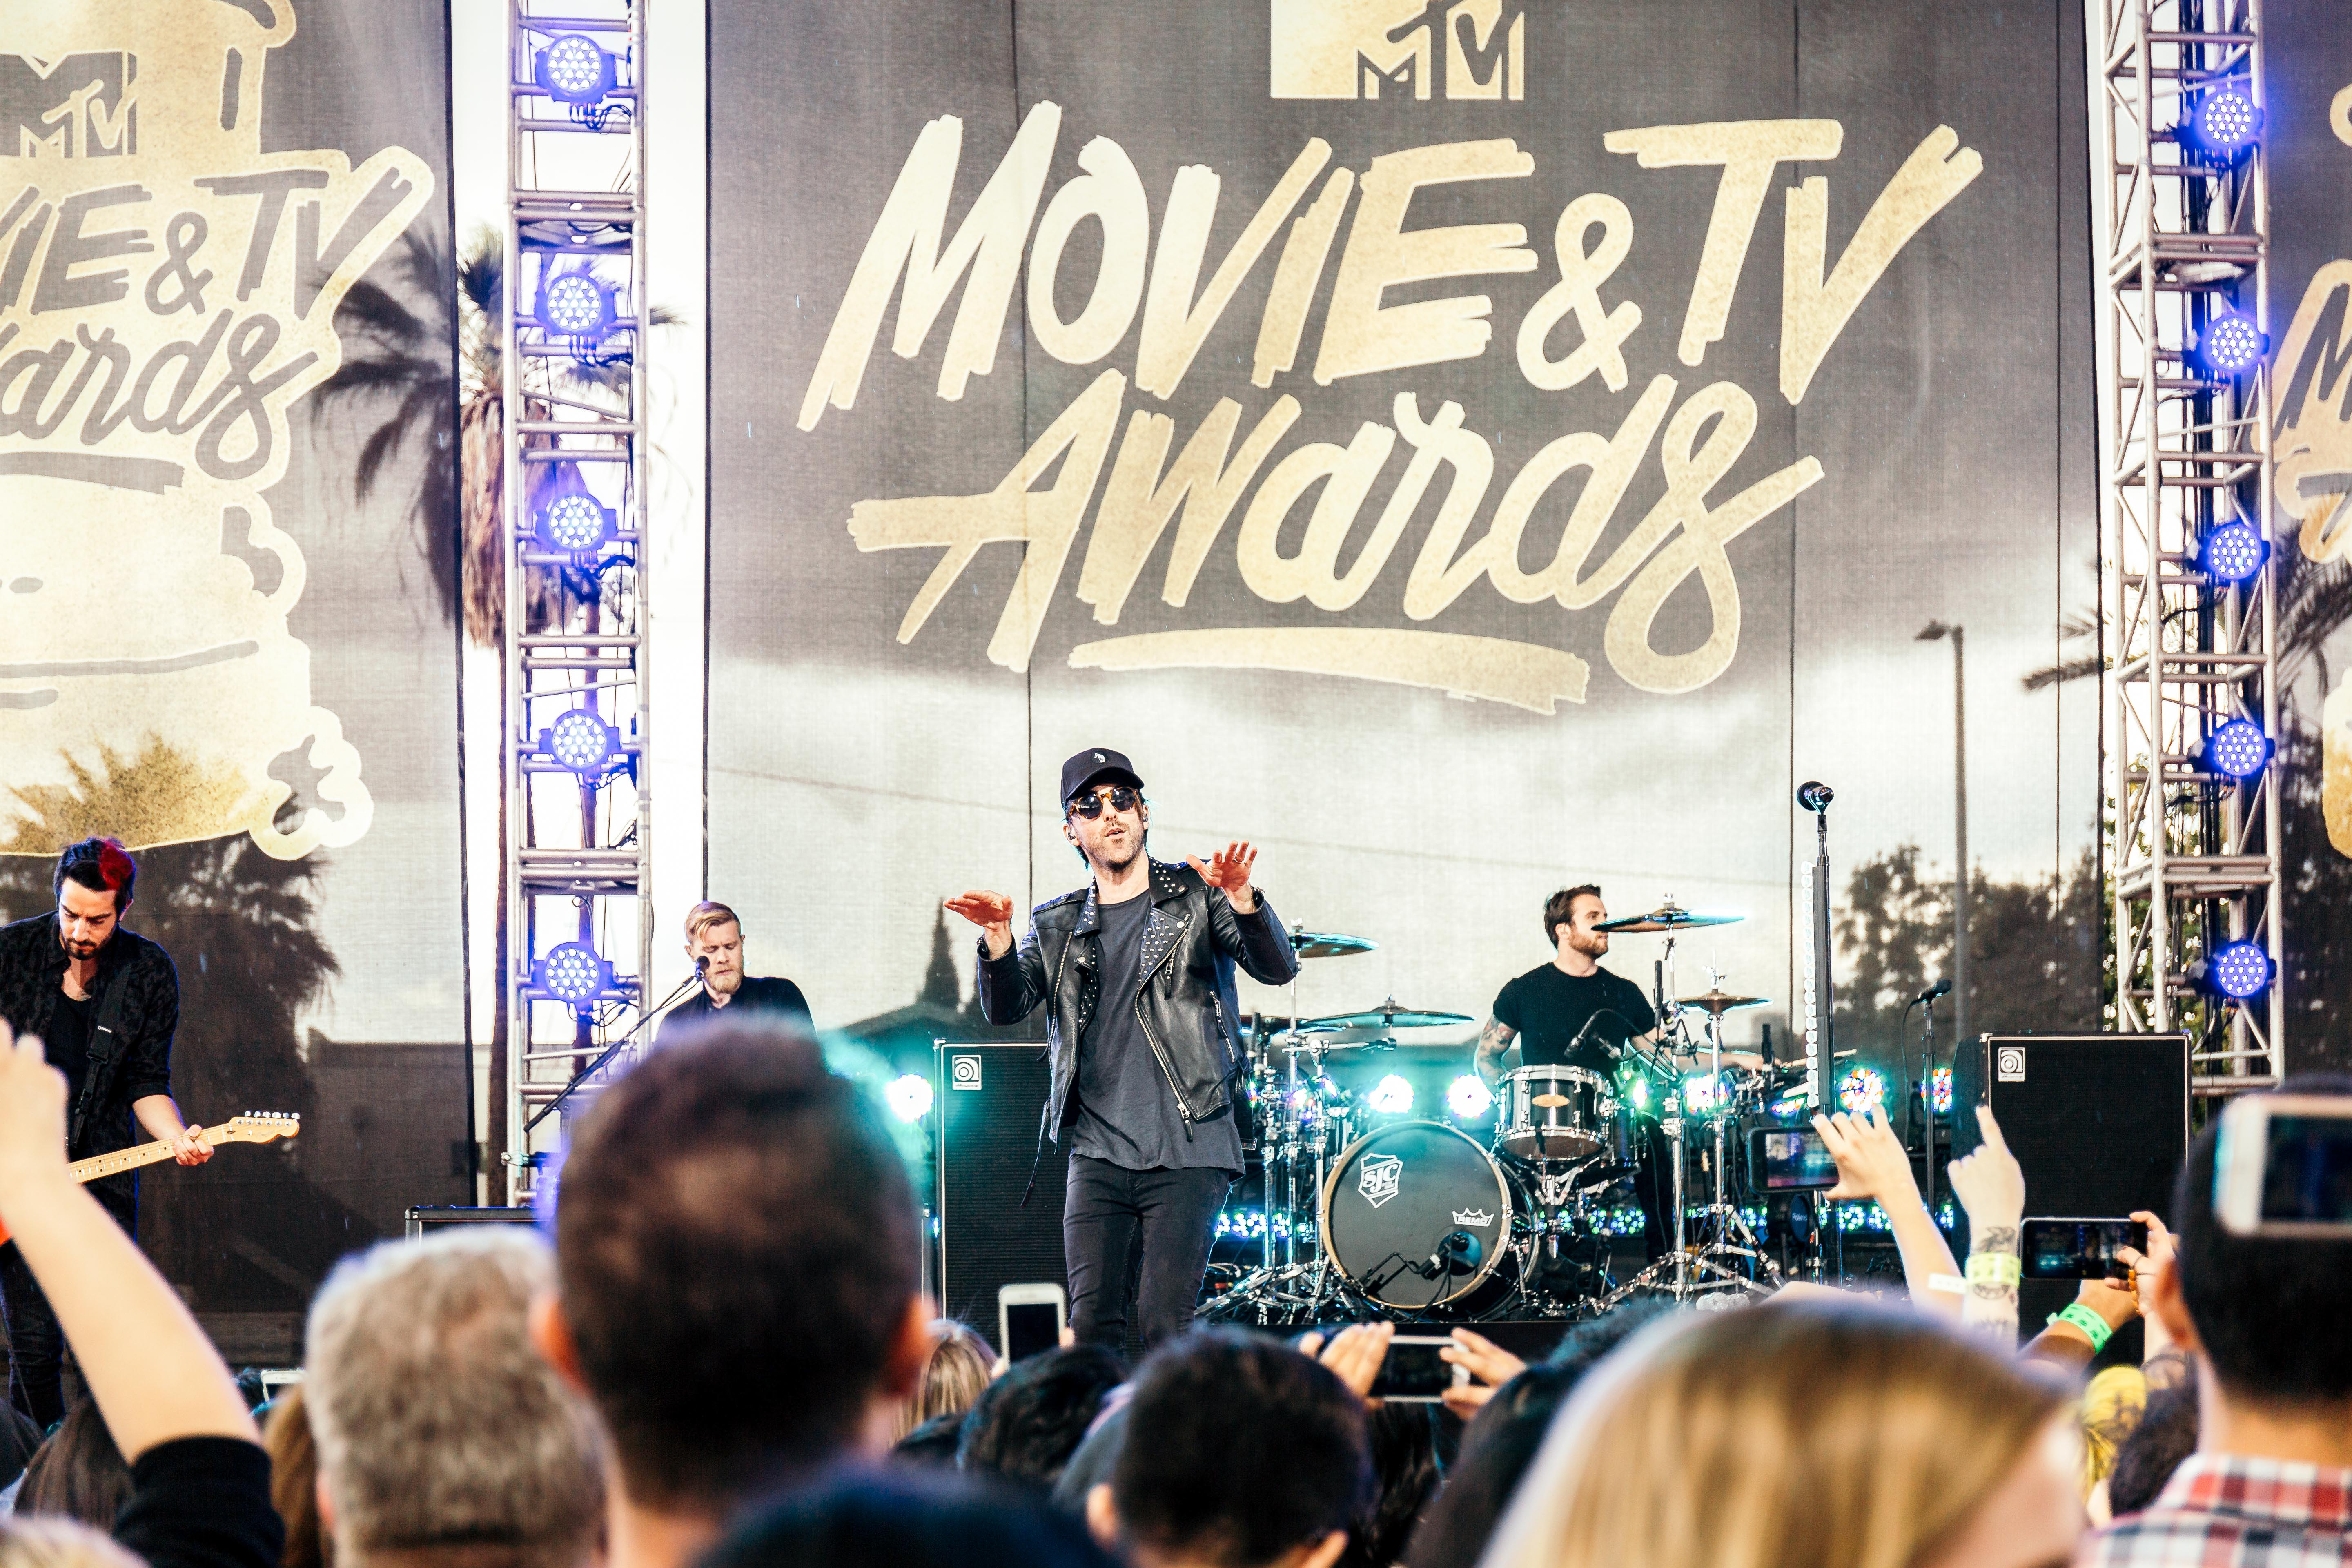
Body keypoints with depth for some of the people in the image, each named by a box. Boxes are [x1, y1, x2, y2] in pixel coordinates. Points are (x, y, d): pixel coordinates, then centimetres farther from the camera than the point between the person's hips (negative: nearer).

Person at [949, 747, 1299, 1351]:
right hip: (1098, 1153, 3)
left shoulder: (1196, 895, 6)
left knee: (1166, 1323, -9)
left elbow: (1277, 969, -6)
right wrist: (998, 940, -17)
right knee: (1090, 1322, -2)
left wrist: (1241, 901, -26)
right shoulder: (1057, 927, 15)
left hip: (1187, 1150, -3)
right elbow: (1006, 1008, 3)